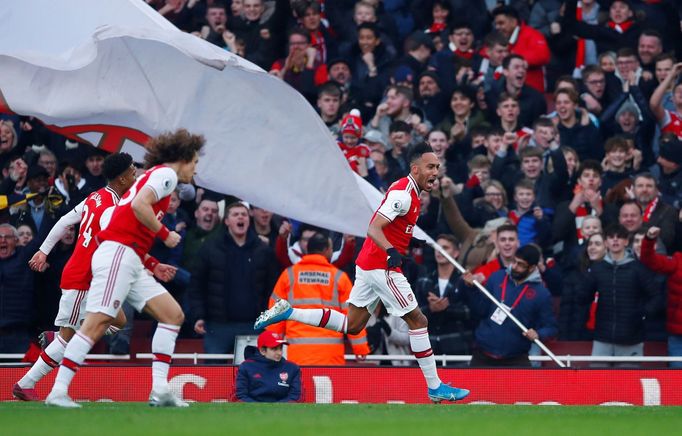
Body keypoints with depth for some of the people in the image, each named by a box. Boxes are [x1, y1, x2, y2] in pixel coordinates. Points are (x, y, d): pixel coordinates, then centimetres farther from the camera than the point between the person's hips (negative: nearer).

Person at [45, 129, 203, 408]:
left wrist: (153, 266, 25)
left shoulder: (153, 176, 26)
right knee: (97, 324, -15)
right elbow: (139, 205, -21)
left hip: (130, 264, 10)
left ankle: (160, 389, -2)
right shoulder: (166, 173, -2)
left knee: (173, 314, 4)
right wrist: (165, 234, -9)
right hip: (117, 256, -10)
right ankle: (58, 392, -17)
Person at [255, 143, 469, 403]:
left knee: (352, 325, 14)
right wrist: (390, 250, -42)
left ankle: (287, 312, 13)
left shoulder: (407, 190, 13)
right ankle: (436, 388, -1)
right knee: (418, 320, -5)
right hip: (382, 267, -10)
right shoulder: (403, 194, -18)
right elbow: (374, 228, -27)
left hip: (368, 264, 10)